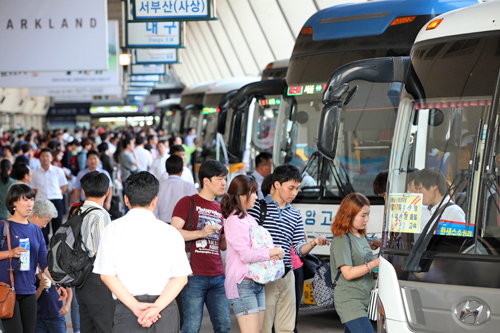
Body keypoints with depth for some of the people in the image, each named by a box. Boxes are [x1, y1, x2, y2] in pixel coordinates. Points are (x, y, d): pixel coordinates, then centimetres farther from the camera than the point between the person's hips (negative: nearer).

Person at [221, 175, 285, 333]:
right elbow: (245, 254, -20)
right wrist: (273, 252, -13)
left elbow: (259, 247, 20)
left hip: (257, 283, 9)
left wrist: (275, 252, -1)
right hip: (243, 284, -9)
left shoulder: (249, 219, 17)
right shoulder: (234, 221, -12)